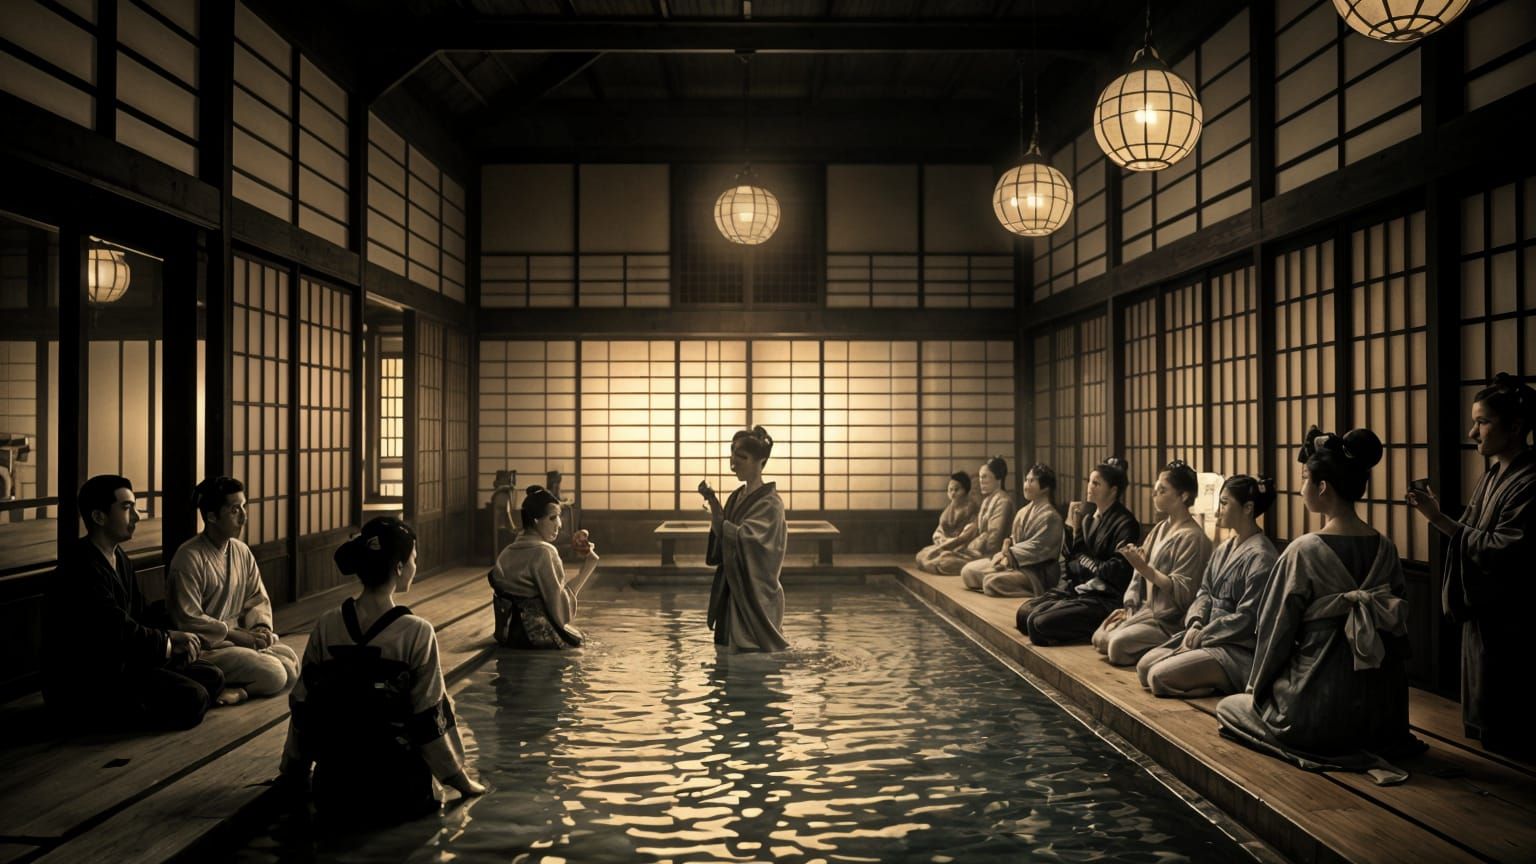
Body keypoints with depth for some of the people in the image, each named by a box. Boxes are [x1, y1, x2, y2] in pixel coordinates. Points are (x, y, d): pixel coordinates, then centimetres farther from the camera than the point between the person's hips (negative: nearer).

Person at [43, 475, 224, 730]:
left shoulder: (119, 558, 11)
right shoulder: (81, 568, -21)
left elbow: (141, 614, 12)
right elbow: (120, 631, -26)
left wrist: (175, 642, -7)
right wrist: (168, 640, -10)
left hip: (120, 664, 10)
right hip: (81, 686, -10)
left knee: (212, 677, 3)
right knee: (191, 700, -23)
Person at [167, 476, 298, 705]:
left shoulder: (241, 551, 7)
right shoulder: (189, 558, -17)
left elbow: (258, 598, 13)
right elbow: (188, 620, -20)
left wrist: (262, 626, -7)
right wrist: (234, 634, -19)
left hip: (241, 638, 8)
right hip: (205, 648, -8)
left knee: (293, 664, -9)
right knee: (273, 675, -22)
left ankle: (233, 688, -7)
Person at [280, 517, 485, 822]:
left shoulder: (326, 627, -3)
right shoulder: (417, 633, -16)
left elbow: (302, 707, 6)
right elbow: (430, 720, -9)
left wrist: (292, 774, 22)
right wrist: (461, 781, 6)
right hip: (392, 793, -3)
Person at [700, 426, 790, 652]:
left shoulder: (769, 503, -14)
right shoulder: (737, 497, 10)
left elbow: (742, 537, -25)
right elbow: (722, 543, 9)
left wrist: (715, 513, -12)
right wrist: (713, 502, -3)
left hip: (756, 595, -8)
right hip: (732, 591, 8)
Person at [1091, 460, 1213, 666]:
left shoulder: (1192, 537, -15)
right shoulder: (1161, 528, 11)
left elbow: (1182, 592, -19)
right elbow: (1141, 574, 11)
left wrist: (1144, 568, -25)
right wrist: (1129, 607, 1)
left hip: (1169, 622, -8)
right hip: (1147, 610, 8)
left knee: (1118, 645, -24)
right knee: (1100, 638, -2)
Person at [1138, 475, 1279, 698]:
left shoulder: (1259, 556, -16)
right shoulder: (1225, 548, 12)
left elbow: (1247, 619, -18)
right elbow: (1205, 592, 13)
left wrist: (1201, 637, -13)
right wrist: (1195, 625, -6)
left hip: (1241, 649, -9)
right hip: (1206, 636, 9)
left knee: (1159, 677, -20)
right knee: (1144, 667, -2)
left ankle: (1219, 688, -5)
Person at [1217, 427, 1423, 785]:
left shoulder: (1304, 551, -18)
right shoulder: (1385, 550, 0)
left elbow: (1277, 629, -9)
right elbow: (1396, 630, 11)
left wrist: (1258, 685, 6)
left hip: (1317, 706, -8)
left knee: (1228, 707, 19)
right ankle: (1365, 748, 12)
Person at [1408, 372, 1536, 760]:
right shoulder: (1493, 475, 10)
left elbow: (1503, 550, -24)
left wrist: (1444, 522, -11)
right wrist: (1438, 518, -3)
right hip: (1482, 612, 9)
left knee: (1504, 733, 2)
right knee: (1479, 720, 18)